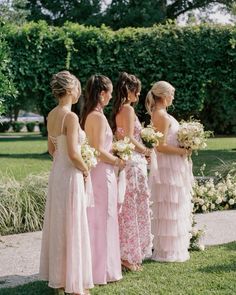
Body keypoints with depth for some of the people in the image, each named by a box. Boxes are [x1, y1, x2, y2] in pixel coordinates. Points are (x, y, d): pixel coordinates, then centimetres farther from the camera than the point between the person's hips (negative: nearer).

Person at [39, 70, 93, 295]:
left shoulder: (52, 115, 7)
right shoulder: (71, 117, -19)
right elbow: (73, 154, -22)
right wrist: (85, 169, -6)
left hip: (56, 173, 9)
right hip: (70, 175, -9)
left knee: (57, 224, 16)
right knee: (72, 227, 0)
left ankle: (57, 276, 28)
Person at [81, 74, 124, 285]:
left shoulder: (87, 115, 10)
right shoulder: (99, 117, -17)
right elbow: (99, 151, -21)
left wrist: (112, 149, 15)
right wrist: (117, 161, -7)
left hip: (92, 171, 9)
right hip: (102, 173, -9)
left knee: (94, 220, 16)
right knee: (103, 220, 0)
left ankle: (93, 266, 26)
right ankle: (103, 271, 8)